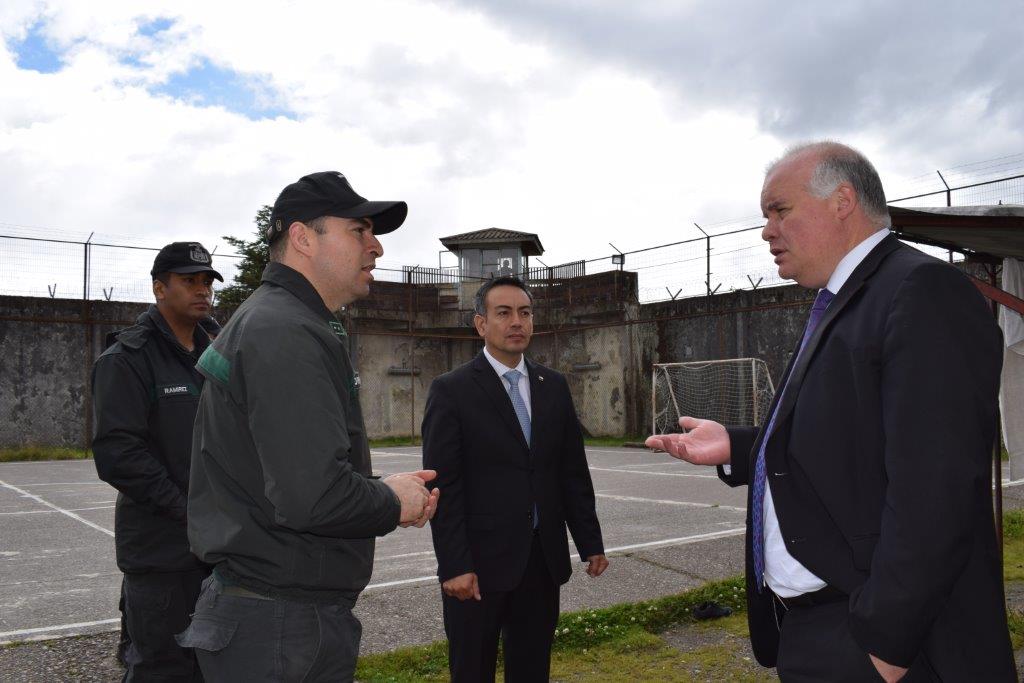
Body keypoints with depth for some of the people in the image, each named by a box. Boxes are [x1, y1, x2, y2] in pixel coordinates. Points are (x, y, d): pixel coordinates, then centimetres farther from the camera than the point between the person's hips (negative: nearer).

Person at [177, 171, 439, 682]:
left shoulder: (268, 320, 14)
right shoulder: (289, 333, -21)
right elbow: (313, 496, -31)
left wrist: (381, 491, 4)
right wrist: (393, 502, -12)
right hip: (282, 626, -10)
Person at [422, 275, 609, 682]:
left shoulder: (554, 386, 9)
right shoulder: (451, 390, -6)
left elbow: (574, 472, 11)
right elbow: (443, 486, -11)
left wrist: (591, 542, 8)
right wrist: (454, 565, -15)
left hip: (544, 560, 4)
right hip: (478, 562, -4)